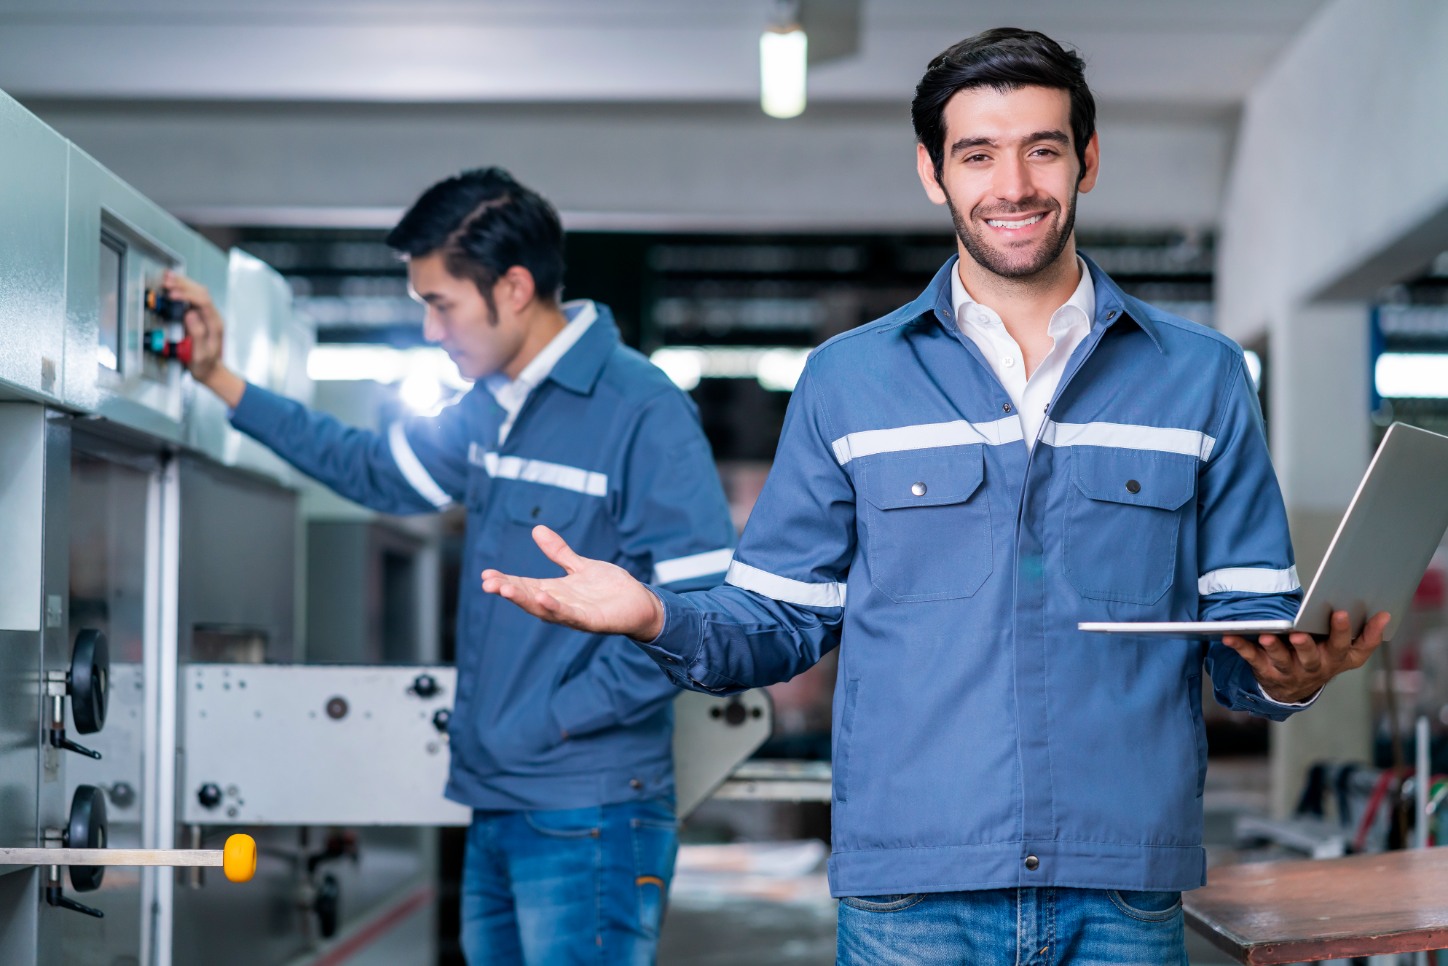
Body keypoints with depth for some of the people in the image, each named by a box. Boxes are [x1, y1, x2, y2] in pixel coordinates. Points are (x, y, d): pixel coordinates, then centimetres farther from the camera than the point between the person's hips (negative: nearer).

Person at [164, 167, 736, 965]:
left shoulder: (642, 412, -15)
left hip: (589, 819, -8)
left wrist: (557, 717, -16)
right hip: (496, 810, 8)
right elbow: (379, 472, 27)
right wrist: (222, 382, 23)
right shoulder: (491, 410, 11)